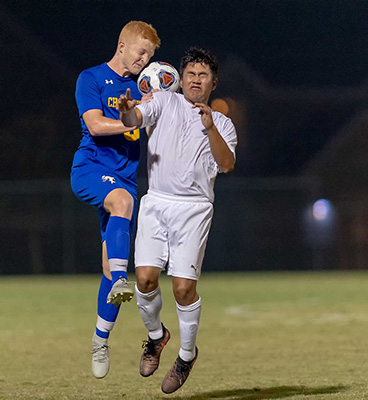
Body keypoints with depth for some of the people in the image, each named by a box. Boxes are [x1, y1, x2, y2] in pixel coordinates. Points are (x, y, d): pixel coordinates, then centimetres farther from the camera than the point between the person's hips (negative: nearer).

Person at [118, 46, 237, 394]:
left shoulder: (222, 124, 11)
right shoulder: (164, 102, 11)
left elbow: (226, 164, -6)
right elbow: (135, 118, -8)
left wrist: (210, 128, -20)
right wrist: (126, 112, -32)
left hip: (194, 207, -1)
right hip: (155, 202, 1)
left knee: (184, 287, -9)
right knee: (145, 278, -11)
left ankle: (187, 353, 13)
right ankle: (156, 335, 18)